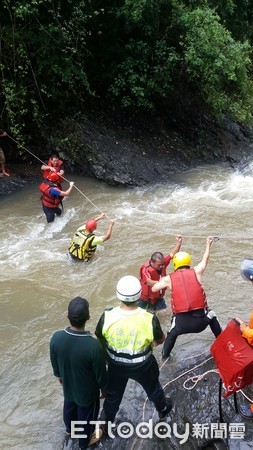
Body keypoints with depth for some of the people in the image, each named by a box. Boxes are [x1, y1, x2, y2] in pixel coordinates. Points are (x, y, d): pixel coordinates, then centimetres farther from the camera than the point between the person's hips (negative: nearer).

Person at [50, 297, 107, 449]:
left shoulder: (56, 337, -26)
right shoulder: (94, 345, -39)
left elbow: (54, 362, -6)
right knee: (87, 415, 26)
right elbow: (101, 373, -21)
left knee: (70, 407, 34)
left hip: (68, 386, 4)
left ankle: (70, 429, 63)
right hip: (88, 391, -4)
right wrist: (104, 388, 0)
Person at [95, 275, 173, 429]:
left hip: (116, 365, 1)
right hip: (143, 365, -1)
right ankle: (163, 410, 59)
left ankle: (105, 423, 52)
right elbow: (161, 340, -12)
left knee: (113, 394, 28)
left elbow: (100, 339, -8)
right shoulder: (149, 318, -31)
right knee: (153, 388, 31)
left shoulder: (107, 316, -28)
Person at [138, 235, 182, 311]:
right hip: (146, 299, -5)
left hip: (158, 298, 5)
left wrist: (179, 242, -20)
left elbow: (172, 254, -9)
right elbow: (149, 282, -46)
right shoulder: (146, 269, -31)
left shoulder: (162, 263, -13)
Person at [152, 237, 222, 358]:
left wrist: (162, 281, 33)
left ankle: (165, 355, 42)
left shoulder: (169, 278, 2)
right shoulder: (196, 272, 3)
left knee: (172, 334, 32)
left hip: (181, 321, 0)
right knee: (211, 315, 35)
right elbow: (204, 260, 22)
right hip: (200, 319, 1)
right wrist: (208, 245, 39)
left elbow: (154, 289, 13)